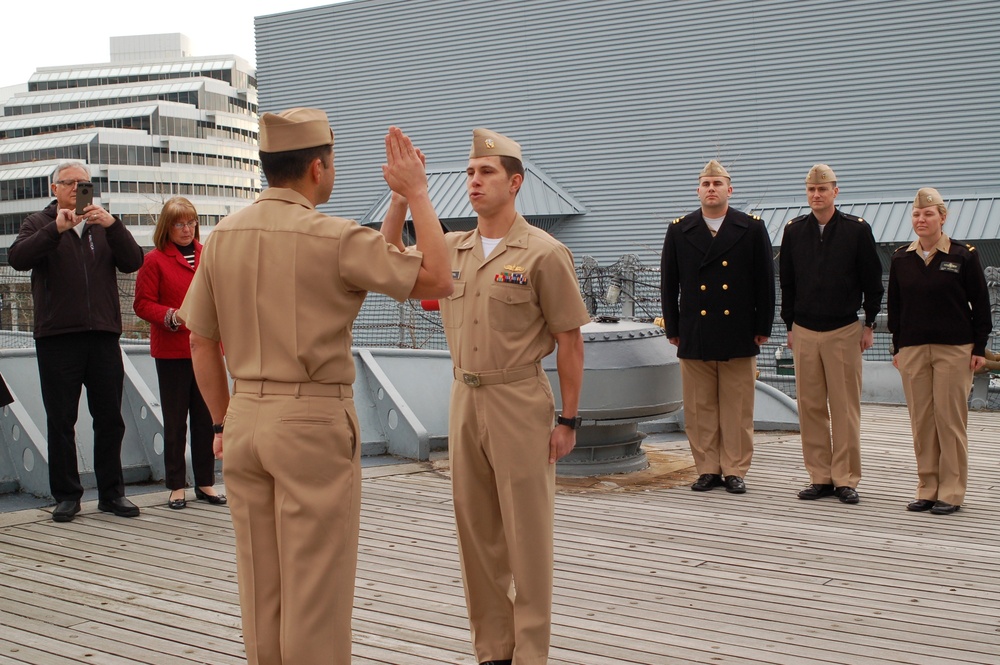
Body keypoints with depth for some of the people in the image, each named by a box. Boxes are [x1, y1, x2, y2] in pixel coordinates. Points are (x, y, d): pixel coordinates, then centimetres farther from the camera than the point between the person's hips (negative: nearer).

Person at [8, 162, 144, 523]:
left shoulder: (104, 226, 15)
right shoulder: (39, 224, 10)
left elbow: (133, 262, -1)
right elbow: (18, 258, -10)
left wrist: (111, 224, -16)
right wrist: (56, 229, -22)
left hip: (103, 335, 2)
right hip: (57, 337, -2)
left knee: (110, 418, 5)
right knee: (61, 421, 2)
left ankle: (112, 492, 13)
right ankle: (66, 495, 10)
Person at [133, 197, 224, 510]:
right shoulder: (154, 260, -2)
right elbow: (142, 304, -5)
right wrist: (170, 316, -20)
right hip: (171, 352, -4)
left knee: (206, 418, 6)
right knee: (175, 421, 3)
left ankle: (205, 483, 16)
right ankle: (176, 486, 12)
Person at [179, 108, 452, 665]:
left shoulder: (224, 235, 5)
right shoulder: (333, 238, -13)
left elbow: (202, 342, 10)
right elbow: (438, 279, -10)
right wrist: (418, 194, -1)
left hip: (245, 417, 6)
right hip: (315, 420, -6)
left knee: (261, 584, 15)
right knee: (316, 584, 3)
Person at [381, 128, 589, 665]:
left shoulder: (543, 253, -7)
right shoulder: (452, 249, 10)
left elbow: (569, 342, -6)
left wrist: (568, 420, -8)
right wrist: (402, 195, -4)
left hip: (519, 402, -6)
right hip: (464, 399, 6)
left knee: (526, 535, 1)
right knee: (476, 531, 12)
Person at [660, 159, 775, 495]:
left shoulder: (752, 228, 4)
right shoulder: (679, 230, 7)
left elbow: (765, 281, 4)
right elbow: (668, 283, 8)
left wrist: (763, 327, 0)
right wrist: (672, 329, 4)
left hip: (739, 334, -1)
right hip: (694, 336, 1)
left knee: (738, 410, 3)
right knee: (699, 410, 5)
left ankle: (735, 471, 12)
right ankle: (708, 470, 14)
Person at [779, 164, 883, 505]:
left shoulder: (857, 230, -1)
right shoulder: (794, 231, 7)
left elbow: (873, 282, 4)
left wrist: (869, 324, 3)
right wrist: (790, 325, 11)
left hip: (845, 332, -2)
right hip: (804, 332, 3)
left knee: (845, 408, -1)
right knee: (810, 406, 3)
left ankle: (846, 479, 5)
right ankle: (820, 477, 11)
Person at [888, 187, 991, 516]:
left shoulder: (964, 255, -1)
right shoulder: (901, 258, 8)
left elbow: (980, 304, 1)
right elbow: (894, 306, 12)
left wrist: (979, 348, -3)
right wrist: (897, 347, 8)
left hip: (954, 349, -3)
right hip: (913, 350, 3)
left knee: (950, 419, -2)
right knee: (921, 421, 4)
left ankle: (951, 492, 5)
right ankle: (927, 489, 12)